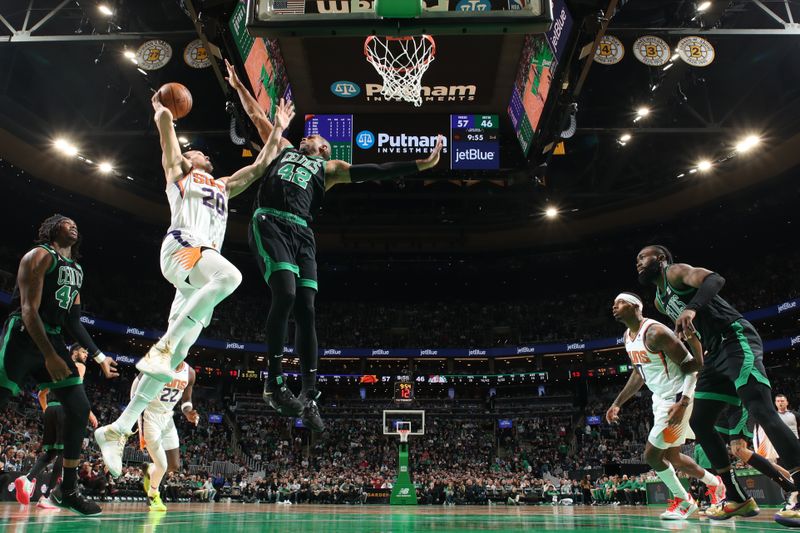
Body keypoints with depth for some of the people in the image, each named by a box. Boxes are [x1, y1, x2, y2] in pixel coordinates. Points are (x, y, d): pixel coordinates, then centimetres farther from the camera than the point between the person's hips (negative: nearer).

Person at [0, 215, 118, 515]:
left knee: (80, 409, 1)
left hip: (53, 339, 8)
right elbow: (29, 309, -18)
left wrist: (99, 357, 17)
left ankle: (67, 490, 10)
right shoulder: (40, 256, -8)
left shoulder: (76, 271, 17)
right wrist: (49, 356, -26)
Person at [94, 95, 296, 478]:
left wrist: (278, 129, 34)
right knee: (230, 275, -38)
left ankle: (117, 430, 1)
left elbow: (260, 165, 34)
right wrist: (160, 107, 34)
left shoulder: (223, 187, 36)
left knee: (175, 355, -3)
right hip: (182, 246, -6)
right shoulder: (177, 172, 21)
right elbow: (164, 121, 14)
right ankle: (163, 345, -35)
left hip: (199, 277, 6)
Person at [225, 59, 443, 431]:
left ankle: (309, 395, -4)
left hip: (301, 233, 2)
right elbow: (258, 117, 38)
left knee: (306, 309, -6)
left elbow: (374, 171, 18)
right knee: (285, 294, -23)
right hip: (270, 223, -1)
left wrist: (422, 164, 11)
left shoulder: (329, 168, 26)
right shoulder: (284, 148, 30)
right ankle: (273, 382, -16)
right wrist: (238, 85, 43)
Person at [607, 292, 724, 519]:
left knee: (651, 455, -7)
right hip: (661, 399, 9)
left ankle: (683, 500, 15)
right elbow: (639, 374, 17)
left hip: (677, 399, -9)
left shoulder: (655, 332, -23)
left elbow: (691, 366, -22)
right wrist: (617, 403, 16)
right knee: (671, 456, 18)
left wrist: (683, 403, -31)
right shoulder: (628, 336, 6)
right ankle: (715, 484, 40)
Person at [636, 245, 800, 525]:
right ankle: (738, 498, 11)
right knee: (699, 422, 6)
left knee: (761, 410, -23)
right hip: (716, 353, 10)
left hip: (737, 339, -10)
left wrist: (692, 309, -42)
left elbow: (715, 279, -26)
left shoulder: (676, 271, -5)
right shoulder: (660, 300, 22)